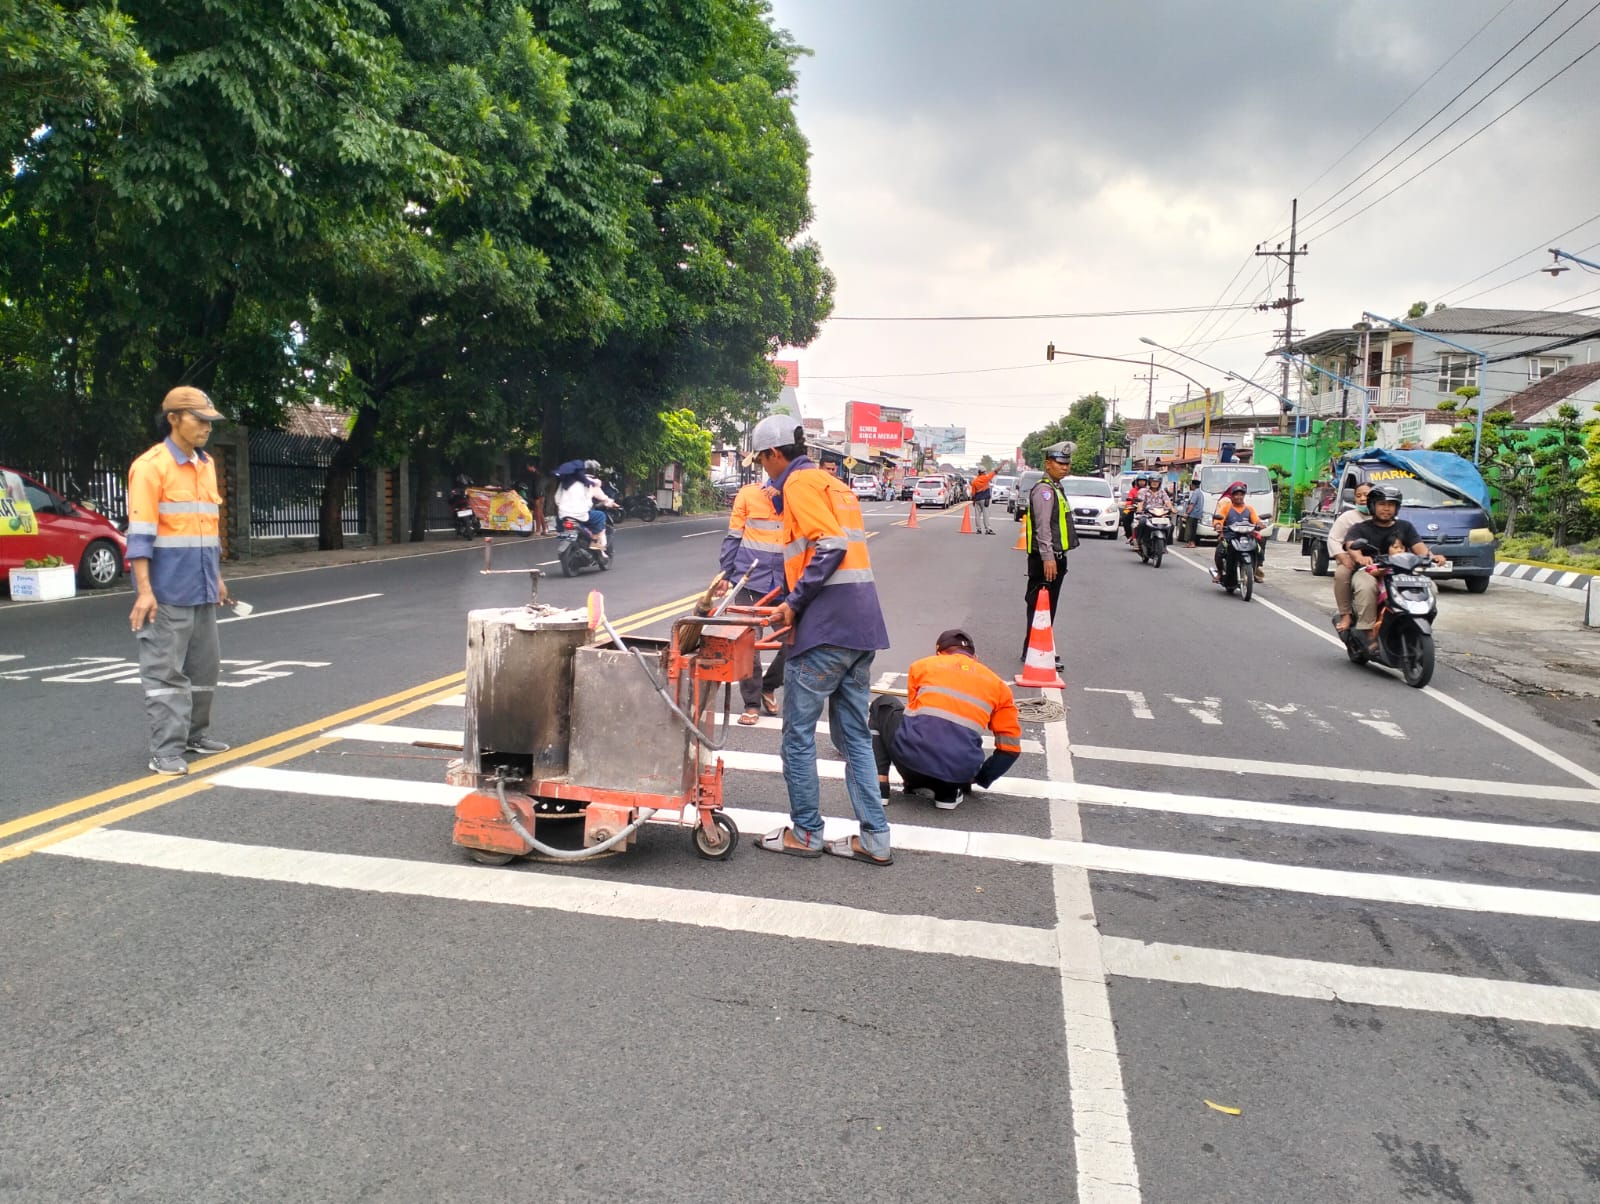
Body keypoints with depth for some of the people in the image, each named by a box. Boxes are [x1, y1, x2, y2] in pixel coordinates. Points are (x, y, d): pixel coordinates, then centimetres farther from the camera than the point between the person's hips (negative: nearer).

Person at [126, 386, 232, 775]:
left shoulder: (207, 465, 13)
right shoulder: (151, 466, -11)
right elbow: (140, 533, -16)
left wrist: (217, 576, 22)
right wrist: (144, 590, -21)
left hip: (201, 589, 8)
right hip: (166, 592, -8)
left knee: (204, 666, 15)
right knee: (165, 670, -3)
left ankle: (195, 733, 29)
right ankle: (166, 751, 0)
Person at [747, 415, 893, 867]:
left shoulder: (799, 482, -6)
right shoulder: (835, 483, 22)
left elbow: (830, 546, -18)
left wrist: (793, 602, -12)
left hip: (825, 628, -9)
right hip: (862, 625, 9)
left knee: (799, 733, 4)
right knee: (854, 734, 13)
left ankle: (805, 833, 13)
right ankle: (874, 838, 14)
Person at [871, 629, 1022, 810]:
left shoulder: (922, 665, 19)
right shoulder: (998, 685, 20)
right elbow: (1011, 747, 18)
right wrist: (979, 779, 31)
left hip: (911, 756, -1)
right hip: (960, 772, 2)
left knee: (883, 705, 29)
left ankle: (879, 785, 16)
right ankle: (947, 791, 11)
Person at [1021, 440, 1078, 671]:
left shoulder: (1055, 489, 19)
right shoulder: (1044, 489, -14)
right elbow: (1043, 526, -22)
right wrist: (1048, 557, -28)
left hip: (1055, 557, 10)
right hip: (1045, 558, -10)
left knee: (1047, 607, 15)